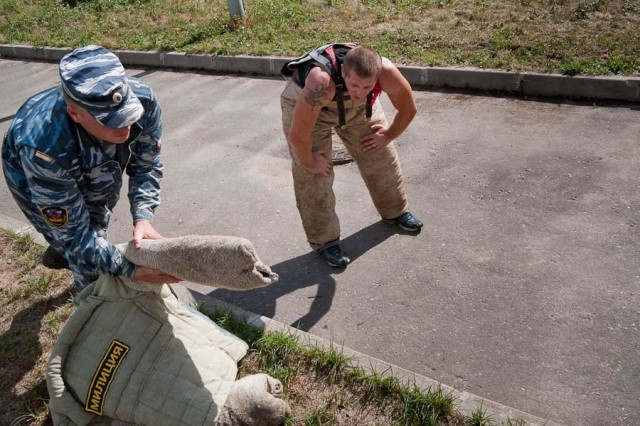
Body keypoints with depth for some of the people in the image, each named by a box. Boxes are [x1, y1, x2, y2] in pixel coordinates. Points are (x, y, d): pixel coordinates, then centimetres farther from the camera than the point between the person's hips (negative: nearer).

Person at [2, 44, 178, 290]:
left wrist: (143, 217, -35)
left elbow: (146, 164, -21)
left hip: (92, 172, 4)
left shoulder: (142, 100, -38)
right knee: (89, 265, -3)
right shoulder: (45, 148, -46)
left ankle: (60, 252, 58)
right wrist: (128, 270, -42)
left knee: (99, 223, 26)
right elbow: (71, 230, -35)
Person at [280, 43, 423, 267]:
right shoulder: (321, 83, -47)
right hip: (304, 103, -4)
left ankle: (395, 212, 33)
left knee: (381, 156, 8)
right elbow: (297, 135, -40)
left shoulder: (386, 72, -35)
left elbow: (408, 108, -15)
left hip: (357, 107, 4)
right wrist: (310, 163, -23)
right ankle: (324, 240, 8)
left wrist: (388, 136, -4)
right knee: (313, 177, -10)